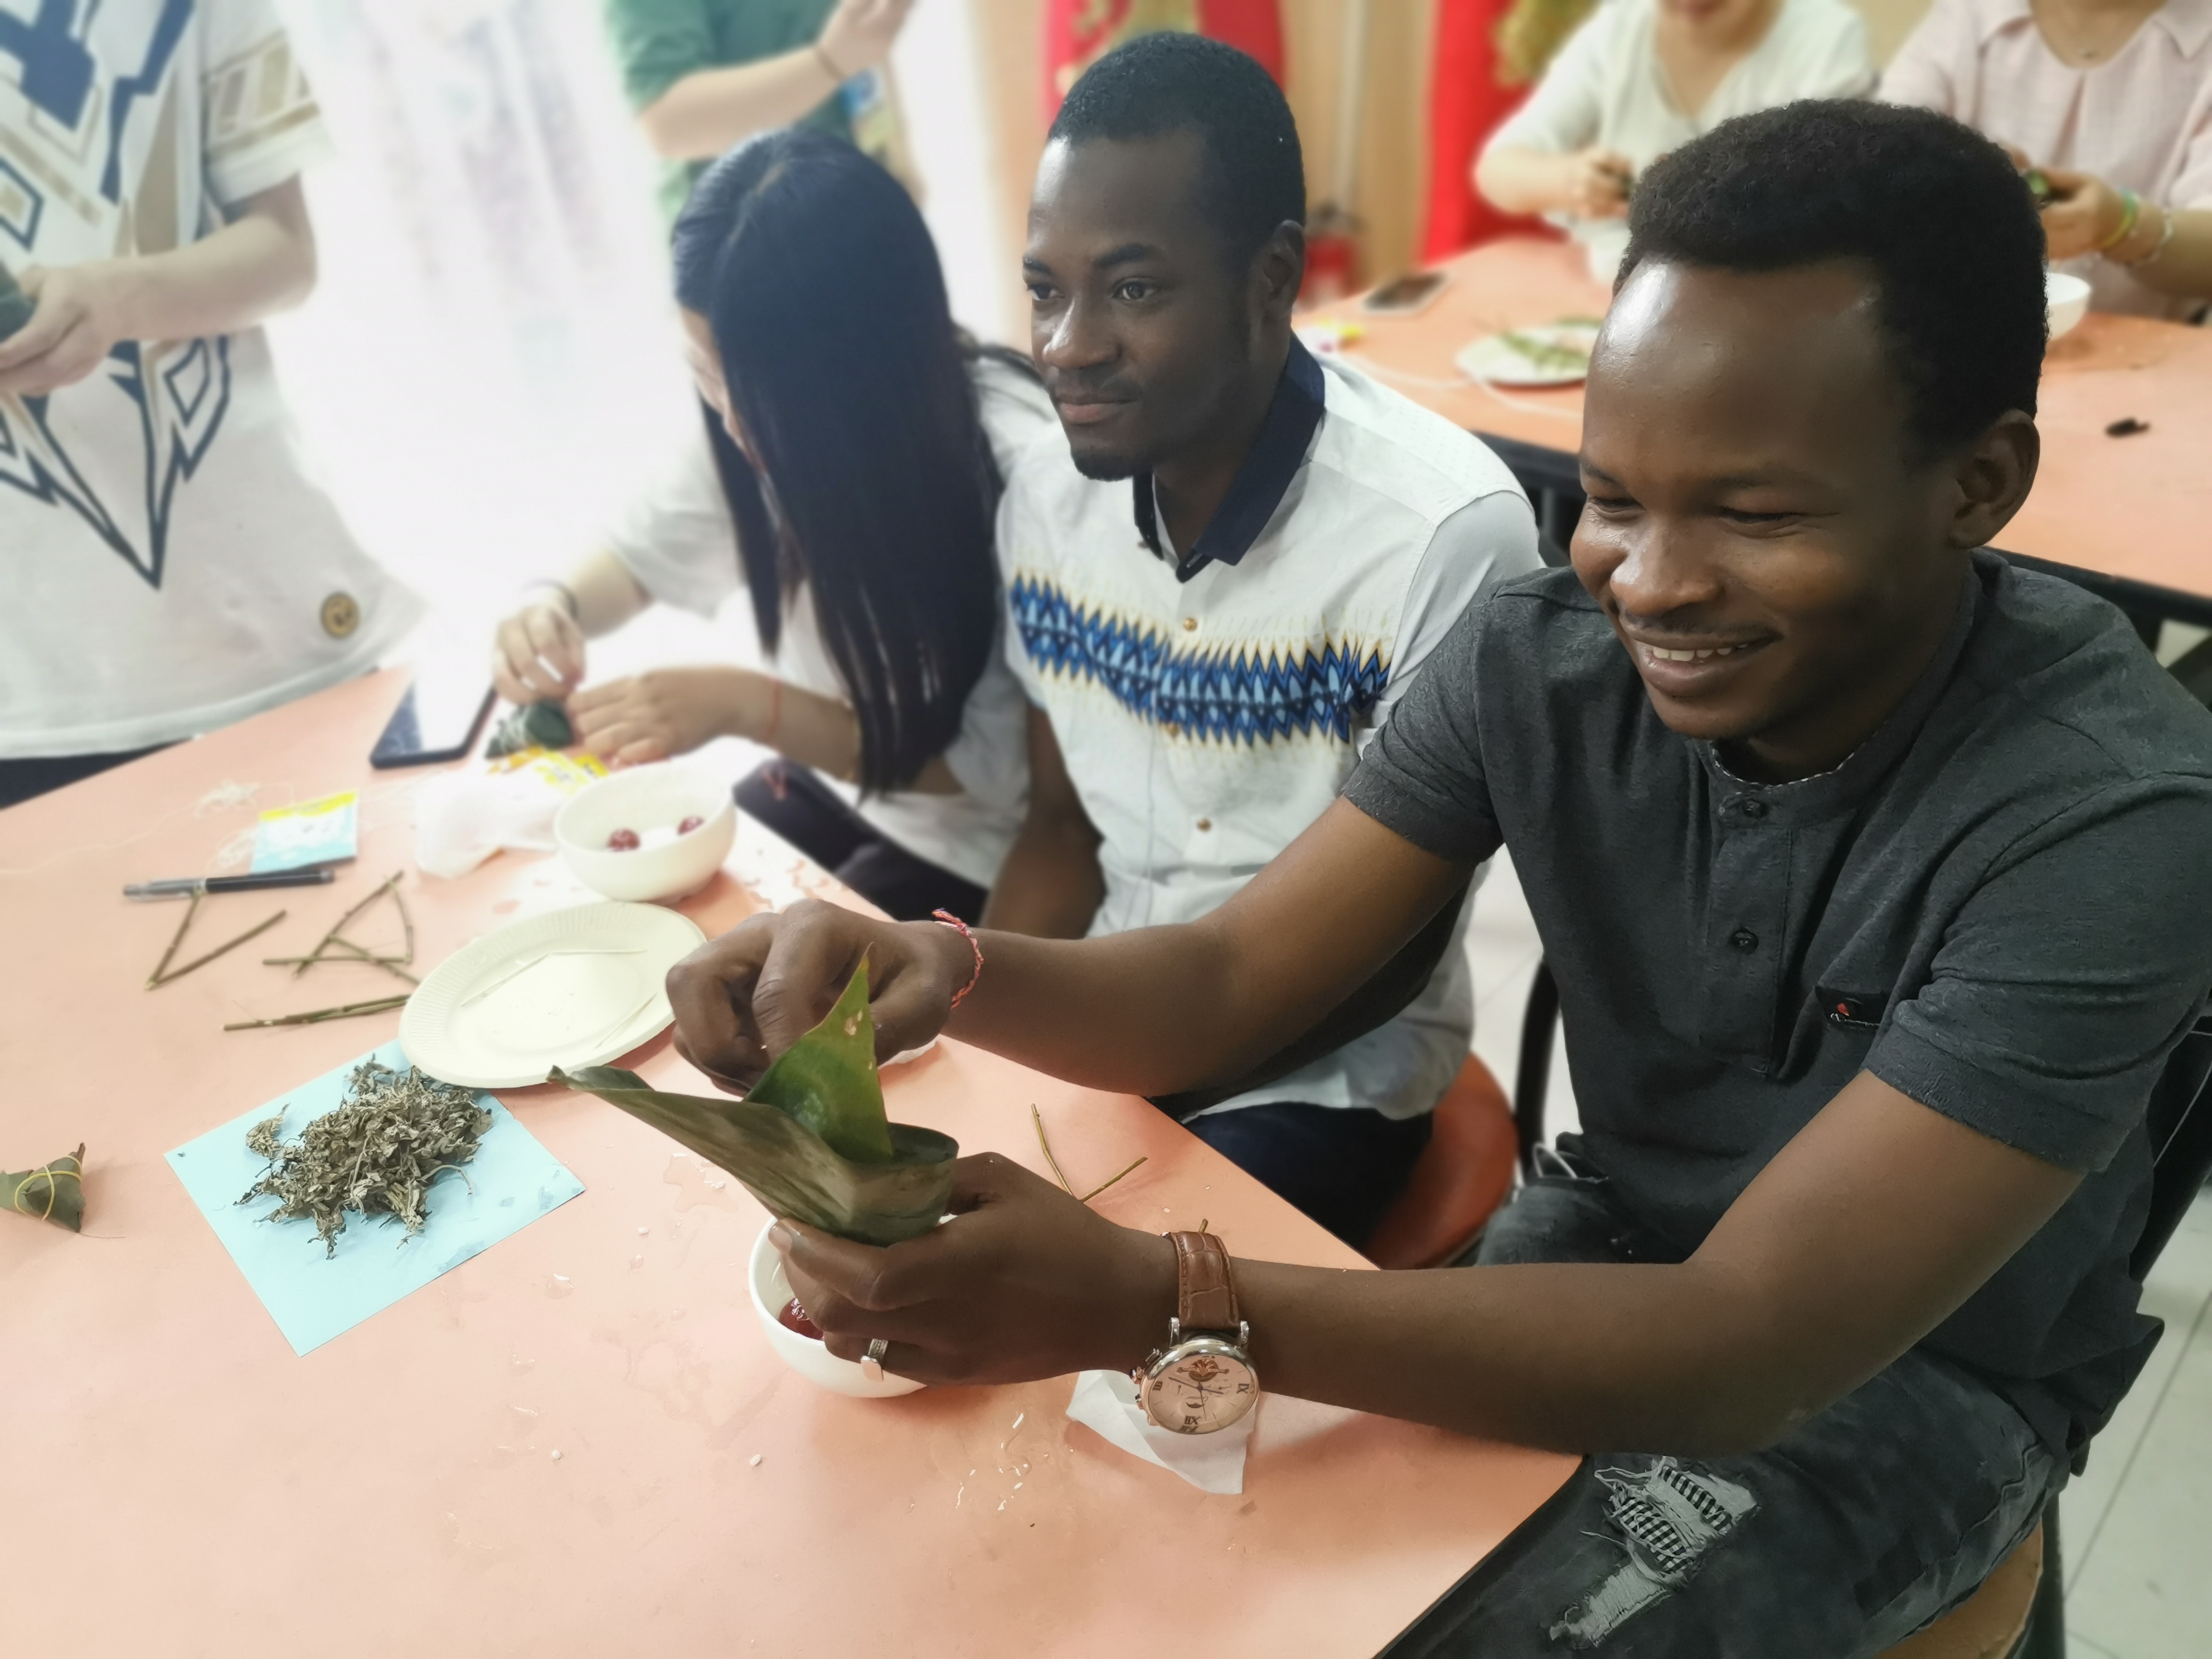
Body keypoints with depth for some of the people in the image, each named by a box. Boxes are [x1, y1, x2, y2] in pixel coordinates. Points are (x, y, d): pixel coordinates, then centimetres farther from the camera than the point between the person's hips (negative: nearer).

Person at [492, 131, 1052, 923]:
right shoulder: (764, 417, -10)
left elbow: (995, 770, -23)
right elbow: (647, 552, 7)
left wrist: (743, 703, -30)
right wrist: (556, 605, -16)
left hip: (973, 848, -5)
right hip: (829, 779, 6)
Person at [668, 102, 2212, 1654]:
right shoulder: (1540, 661, -16)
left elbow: (1751, 1351, -34)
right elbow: (1230, 982, -14)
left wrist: (1146, 1301, -45)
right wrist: (948, 970, -36)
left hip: (1928, 1370, -2)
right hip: (1615, 1235, 3)